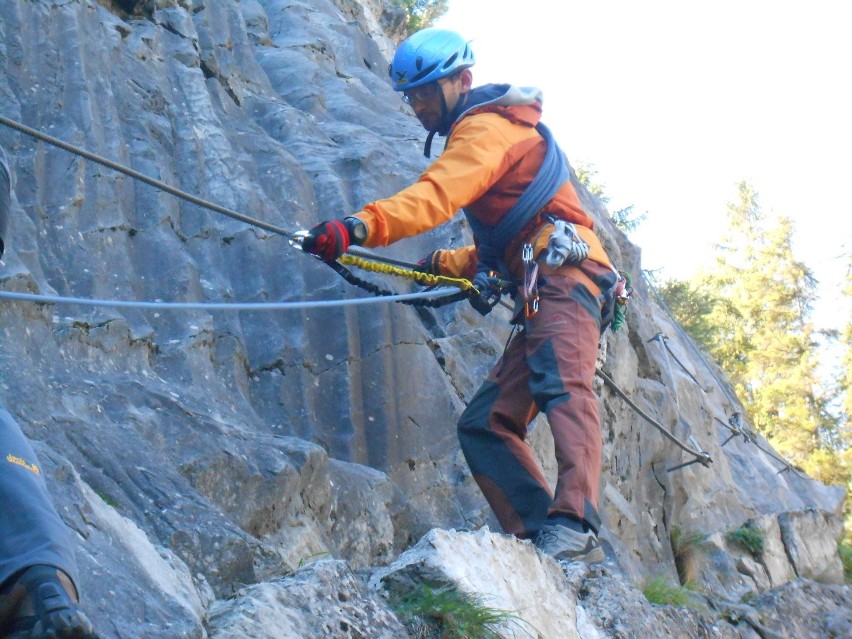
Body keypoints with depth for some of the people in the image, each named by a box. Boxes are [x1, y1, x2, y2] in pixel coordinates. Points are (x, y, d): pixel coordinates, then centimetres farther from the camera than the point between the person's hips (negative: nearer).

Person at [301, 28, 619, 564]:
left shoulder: (485, 126, -2)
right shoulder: (485, 134, 29)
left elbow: (438, 194, -23)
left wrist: (362, 226, -36)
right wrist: (444, 264, 24)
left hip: (564, 274, -10)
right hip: (541, 298, 10)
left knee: (562, 386, -30)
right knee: (484, 424, 3)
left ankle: (575, 524, -47)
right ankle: (542, 538, -7)